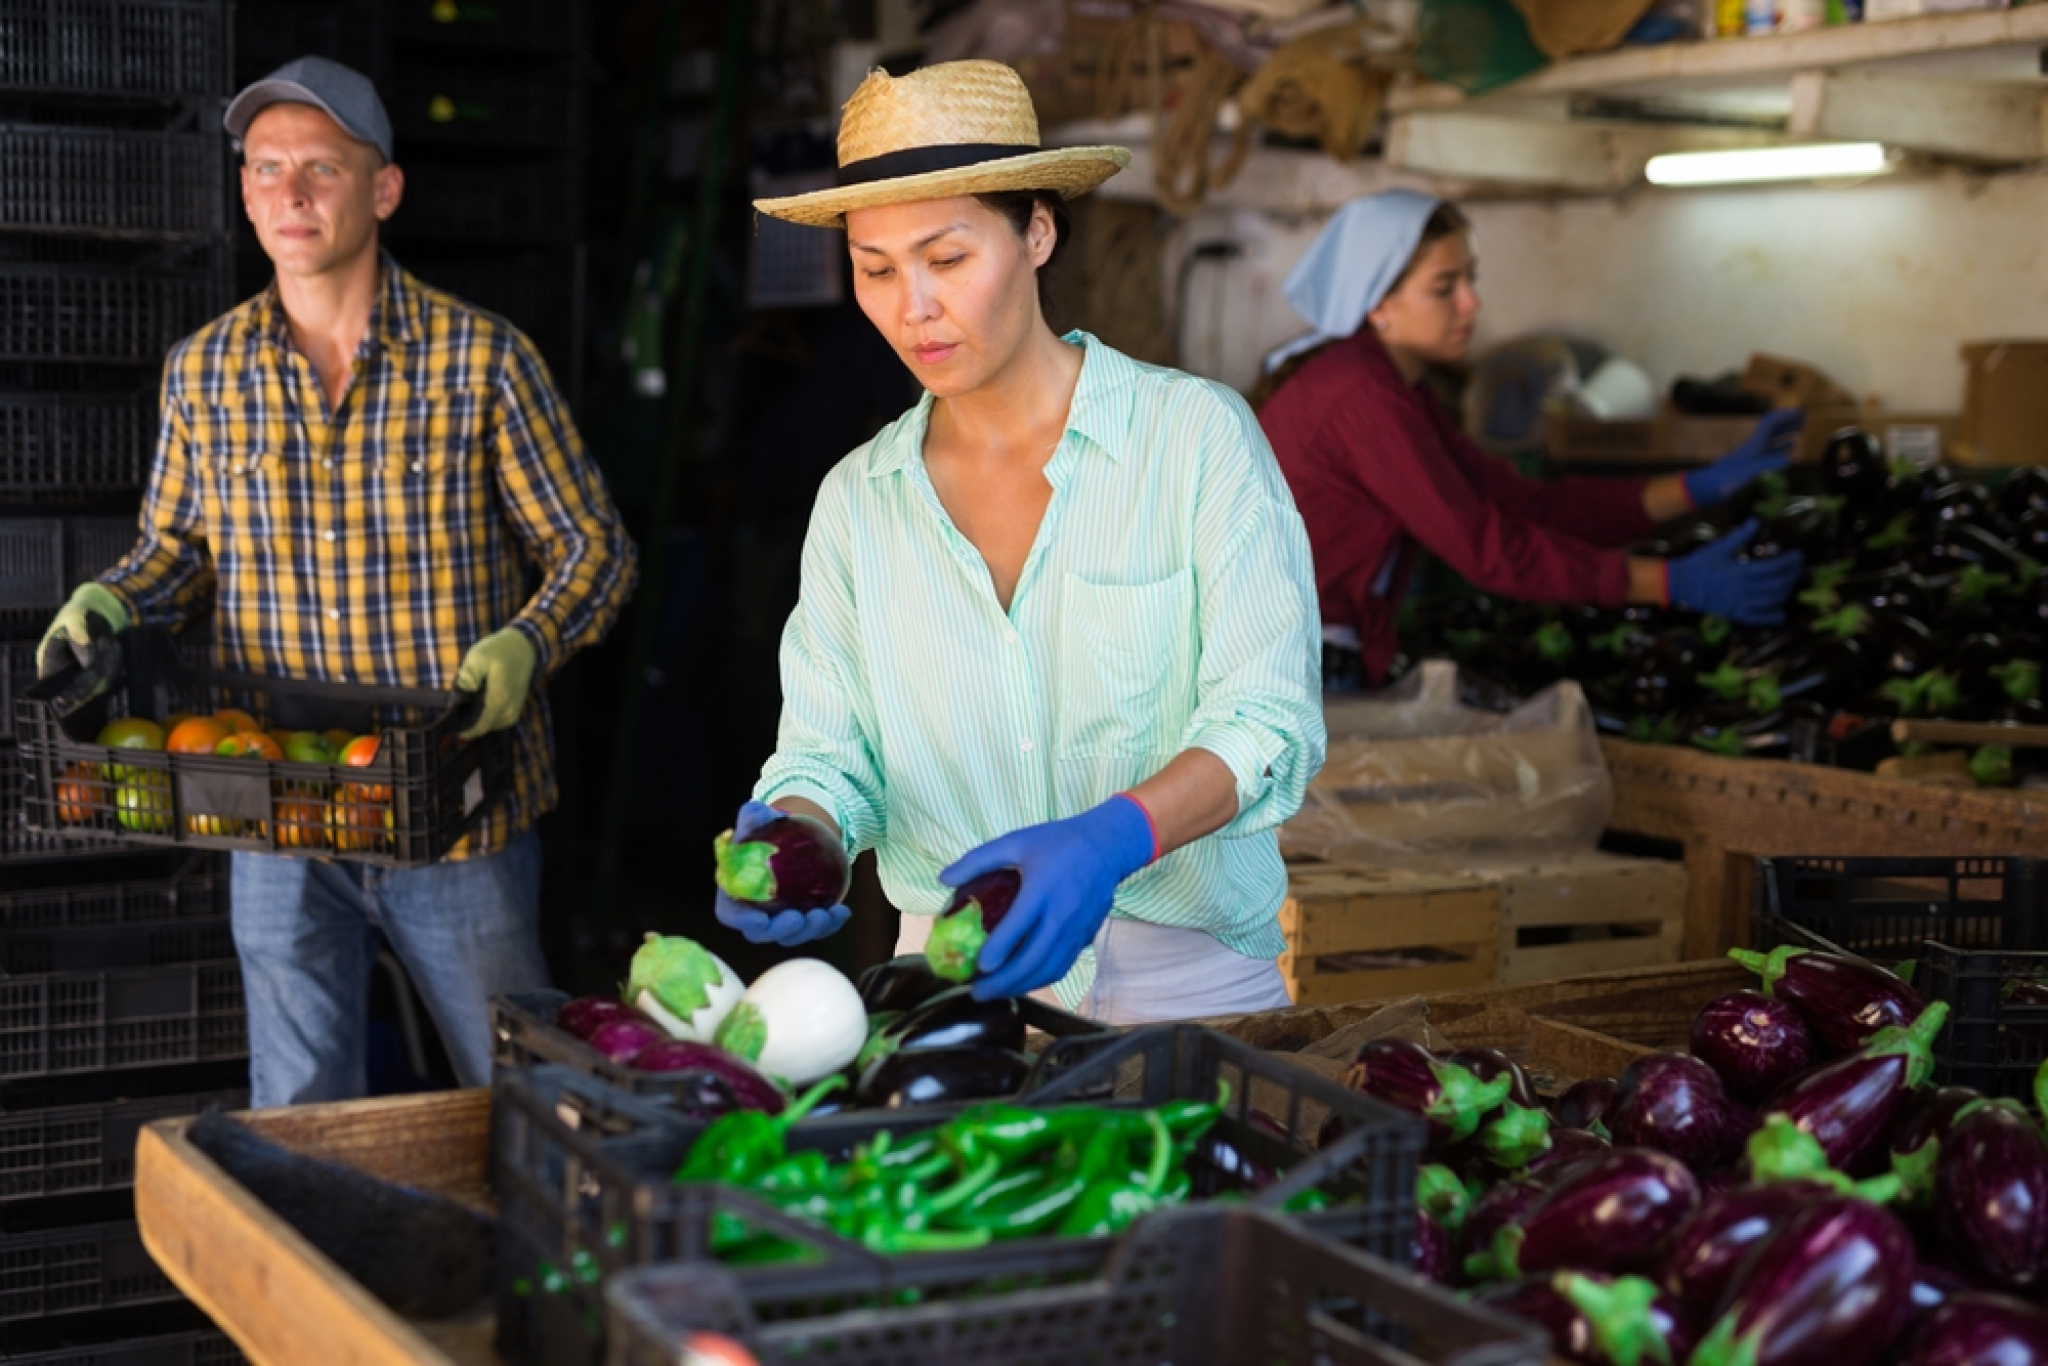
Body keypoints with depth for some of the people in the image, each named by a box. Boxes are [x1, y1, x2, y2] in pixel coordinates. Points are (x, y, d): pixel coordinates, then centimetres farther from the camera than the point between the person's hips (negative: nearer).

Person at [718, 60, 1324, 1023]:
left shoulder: (1197, 438, -3)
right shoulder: (855, 501, 8)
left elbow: (1268, 722, -9)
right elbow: (827, 754, 7)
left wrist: (1112, 838, -26)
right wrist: (789, 837, -16)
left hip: (1189, 978, -3)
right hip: (957, 979, 3)